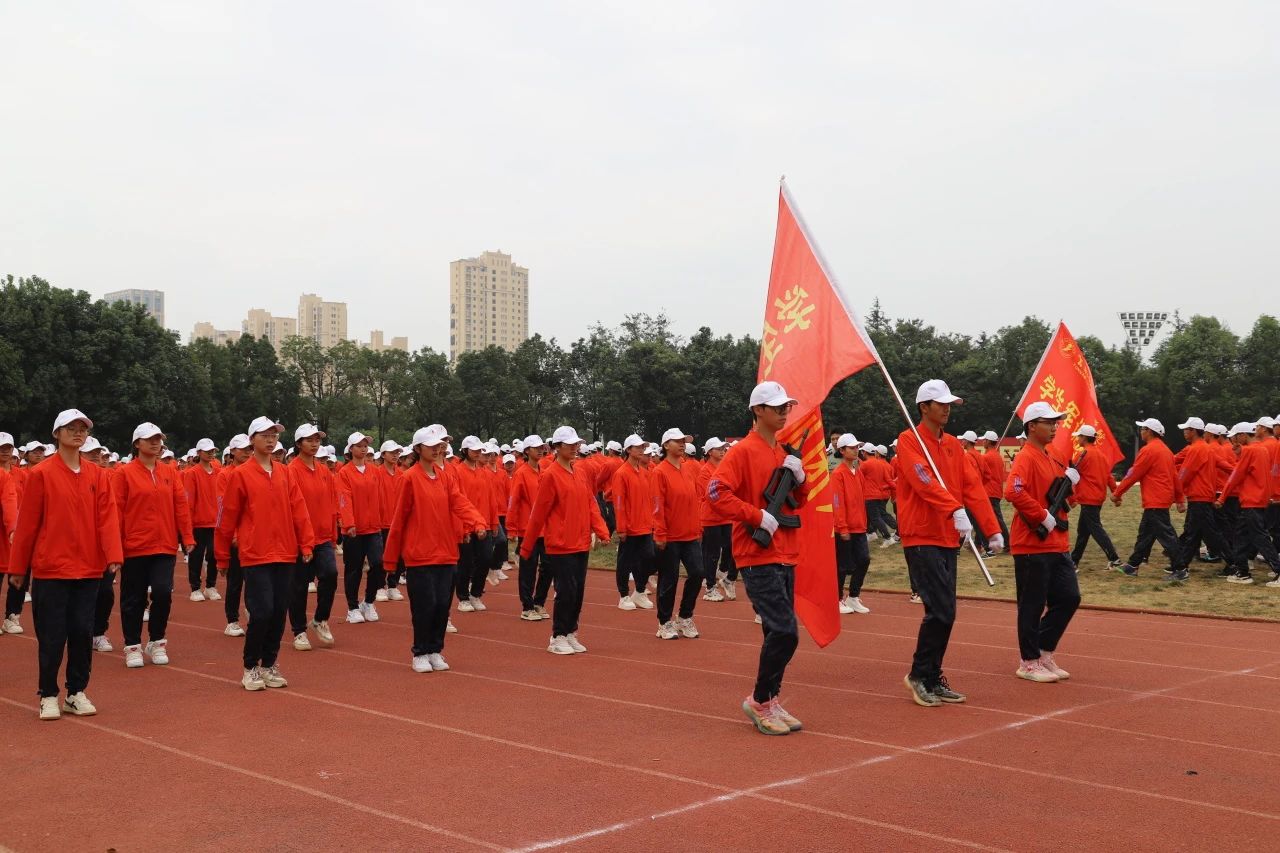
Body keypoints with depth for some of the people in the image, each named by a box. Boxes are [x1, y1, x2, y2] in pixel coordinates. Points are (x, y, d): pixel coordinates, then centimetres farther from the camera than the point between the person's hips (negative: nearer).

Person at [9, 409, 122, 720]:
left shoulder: (97, 475, 6)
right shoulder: (41, 474, -4)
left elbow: (107, 517, -1)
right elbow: (27, 522, -2)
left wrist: (113, 554, -14)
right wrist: (17, 567, 0)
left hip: (88, 569, 3)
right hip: (50, 569, -3)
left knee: (83, 632, 6)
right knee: (52, 636, 2)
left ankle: (77, 693, 19)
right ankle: (48, 696, 16)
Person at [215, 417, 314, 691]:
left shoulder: (285, 473, 9)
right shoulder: (240, 475, -4)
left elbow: (299, 510, 7)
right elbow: (227, 518, -1)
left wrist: (305, 544, 0)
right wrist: (222, 556, 2)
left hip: (285, 555, 4)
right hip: (255, 557, -4)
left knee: (279, 612, 7)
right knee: (262, 611, -9)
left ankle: (269, 664, 21)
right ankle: (251, 667, 8)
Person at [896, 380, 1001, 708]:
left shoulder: (953, 445, 14)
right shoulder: (909, 441, -8)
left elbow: (973, 487, 7)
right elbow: (925, 481, -24)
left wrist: (992, 530, -1)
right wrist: (955, 510, -38)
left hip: (948, 539, 8)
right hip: (921, 539, -8)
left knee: (944, 612, 10)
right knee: (941, 611, -12)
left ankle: (933, 680, 19)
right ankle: (919, 674, 3)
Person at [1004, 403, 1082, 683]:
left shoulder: (1053, 457, 15)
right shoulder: (1026, 458, -14)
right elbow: (1013, 492, -30)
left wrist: (1070, 481, 6)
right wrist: (1043, 516, -23)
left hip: (1057, 544, 9)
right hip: (1032, 546, -9)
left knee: (1069, 598, 11)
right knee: (1033, 605, 0)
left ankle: (1044, 653, 22)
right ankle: (1029, 663, 11)